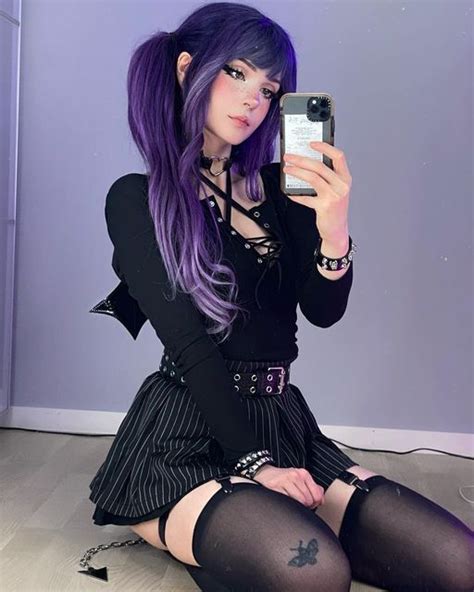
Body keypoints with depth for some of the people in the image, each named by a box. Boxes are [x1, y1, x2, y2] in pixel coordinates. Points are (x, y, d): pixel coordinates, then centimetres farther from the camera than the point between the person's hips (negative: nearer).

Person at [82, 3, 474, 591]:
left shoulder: (278, 188, 10)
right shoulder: (136, 199, -2)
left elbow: (324, 311, -1)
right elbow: (188, 343, -10)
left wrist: (334, 232, -21)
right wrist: (253, 463, -16)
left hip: (281, 426, 5)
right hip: (185, 438, -5)